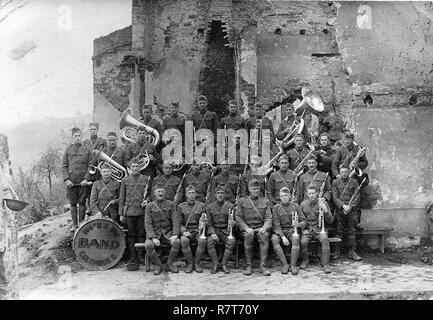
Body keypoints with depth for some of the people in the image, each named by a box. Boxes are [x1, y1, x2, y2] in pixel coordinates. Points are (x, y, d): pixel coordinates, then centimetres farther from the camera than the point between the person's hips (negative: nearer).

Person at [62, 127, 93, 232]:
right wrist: (66, 179, -7)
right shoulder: (68, 149, 6)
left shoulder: (87, 149, 5)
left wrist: (86, 178, -10)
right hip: (71, 182, 1)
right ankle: (74, 224, 15)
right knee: (73, 203, 6)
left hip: (83, 182, -1)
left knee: (82, 203, 4)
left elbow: (90, 166, 2)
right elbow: (64, 166, 4)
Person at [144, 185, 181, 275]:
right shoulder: (149, 206, 4)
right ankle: (158, 265, -6)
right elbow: (148, 224, -4)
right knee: (148, 245, -31)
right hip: (154, 233, -1)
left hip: (168, 233, 1)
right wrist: (153, 238, -18)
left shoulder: (171, 204, 7)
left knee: (177, 242, -28)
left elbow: (175, 221, 1)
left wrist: (175, 234, -15)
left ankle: (169, 263, -5)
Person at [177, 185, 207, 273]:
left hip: (198, 231, 0)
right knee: (184, 241, -35)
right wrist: (184, 231, -13)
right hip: (186, 231, 0)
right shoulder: (181, 207, 8)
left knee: (203, 241, -33)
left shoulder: (201, 205, 9)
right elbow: (180, 223, 5)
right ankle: (189, 263, -14)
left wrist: (201, 231, -11)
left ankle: (196, 263, -13)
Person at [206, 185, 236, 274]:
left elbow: (233, 220, 8)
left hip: (226, 231, 0)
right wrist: (212, 233, -13)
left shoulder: (230, 206, 6)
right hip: (214, 231, 0)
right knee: (210, 241, -30)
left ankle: (224, 264, -16)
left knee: (232, 241, -30)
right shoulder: (210, 207, 7)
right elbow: (209, 223, 4)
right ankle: (215, 264, -16)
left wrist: (232, 223, -17)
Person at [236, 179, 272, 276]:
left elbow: (268, 218, 6)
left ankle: (263, 266, -29)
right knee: (248, 236, -34)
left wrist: (264, 228, -15)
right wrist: (246, 228, -14)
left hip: (261, 228, 1)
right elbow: (238, 218, 3)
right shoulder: (242, 201, 8)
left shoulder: (265, 201, 12)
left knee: (264, 235, -33)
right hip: (247, 228, -1)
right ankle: (248, 265, -22)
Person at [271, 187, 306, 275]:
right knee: (274, 239, -32)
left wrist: (299, 224, -19)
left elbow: (304, 221, 6)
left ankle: (293, 265, -25)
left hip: (292, 230, 0)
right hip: (280, 231, 0)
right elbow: (276, 225, -5)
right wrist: (283, 236, -21)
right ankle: (285, 265, -24)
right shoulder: (276, 208, 4)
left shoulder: (295, 206, 7)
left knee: (296, 239, -34)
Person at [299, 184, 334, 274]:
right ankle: (305, 260, -2)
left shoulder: (323, 203, 1)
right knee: (303, 241, -29)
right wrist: (304, 228, -2)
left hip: (319, 229, -1)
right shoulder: (303, 204, 6)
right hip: (307, 230, 1)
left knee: (325, 240, -33)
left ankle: (325, 263, -18)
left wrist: (325, 210, -19)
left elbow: (330, 221, -2)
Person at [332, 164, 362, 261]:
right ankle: (337, 252, 10)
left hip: (351, 211, 0)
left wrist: (350, 207, -13)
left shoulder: (354, 182, 6)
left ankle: (352, 252, 12)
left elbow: (357, 197, 0)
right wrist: (343, 205, -15)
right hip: (339, 211, 0)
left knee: (351, 232, 5)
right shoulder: (335, 182, 5)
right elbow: (334, 197, -1)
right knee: (339, 232, 3)